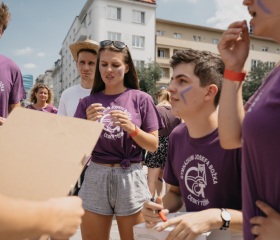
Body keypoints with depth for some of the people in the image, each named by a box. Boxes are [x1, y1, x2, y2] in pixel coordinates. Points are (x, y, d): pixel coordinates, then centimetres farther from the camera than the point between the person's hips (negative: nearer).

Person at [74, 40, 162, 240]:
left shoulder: (141, 99, -2)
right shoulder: (89, 102, 4)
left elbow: (153, 146, -1)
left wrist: (131, 128, -17)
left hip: (130, 177, -1)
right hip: (96, 176, 2)